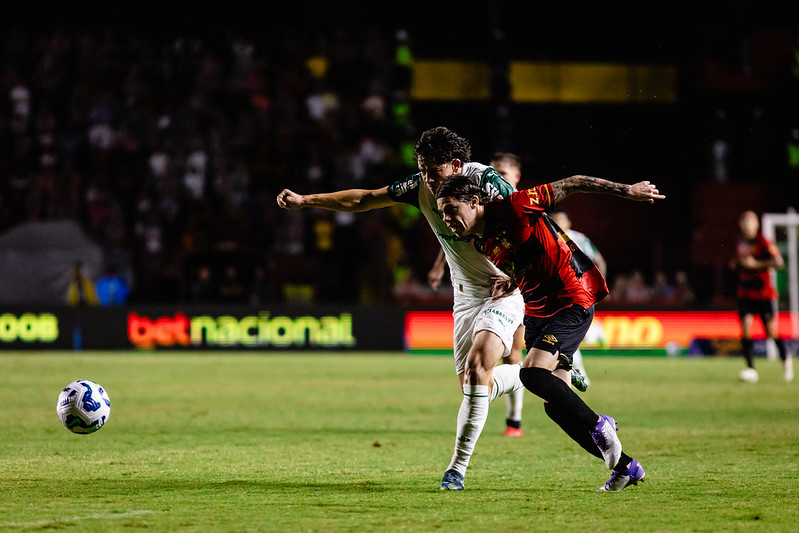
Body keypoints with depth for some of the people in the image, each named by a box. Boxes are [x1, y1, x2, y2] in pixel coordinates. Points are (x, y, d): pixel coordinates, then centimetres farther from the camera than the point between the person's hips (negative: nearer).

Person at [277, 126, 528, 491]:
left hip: (505, 291, -7)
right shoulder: (421, 186, -4)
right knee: (472, 386, 7)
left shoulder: (483, 180, -21)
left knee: (477, 367, -25)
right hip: (465, 295, 7)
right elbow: (363, 200, 2)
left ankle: (459, 466, -21)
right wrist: (306, 200, -3)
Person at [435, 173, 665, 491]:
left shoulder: (513, 208, -17)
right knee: (554, 403, 3)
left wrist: (627, 190, -10)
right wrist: (508, 284, 0)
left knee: (533, 372, -24)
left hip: (573, 301, -8)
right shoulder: (480, 246, 6)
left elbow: (571, 185, -13)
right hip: (537, 310, 8)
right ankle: (625, 467, 14)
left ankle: (598, 426, -6)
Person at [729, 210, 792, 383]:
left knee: (771, 332, 1)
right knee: (745, 328, -12)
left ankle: (786, 359, 28)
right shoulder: (740, 242, 8)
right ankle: (750, 368, -11)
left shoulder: (764, 242, -10)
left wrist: (756, 264, -22)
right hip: (744, 293, 4)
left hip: (764, 293, -4)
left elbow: (779, 262, -18)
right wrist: (735, 263, 4)